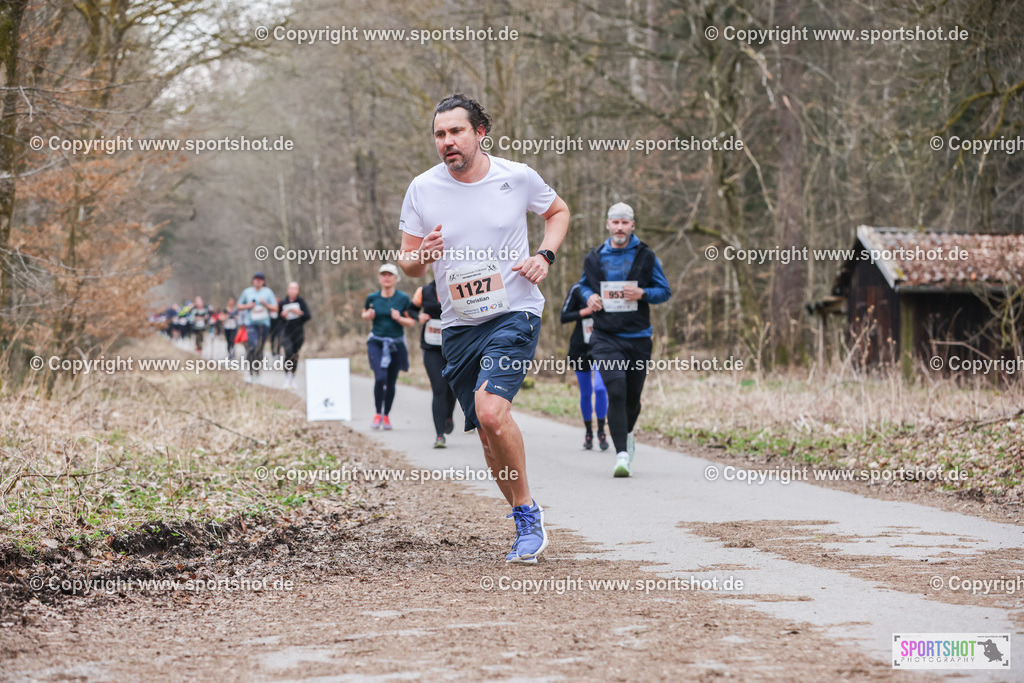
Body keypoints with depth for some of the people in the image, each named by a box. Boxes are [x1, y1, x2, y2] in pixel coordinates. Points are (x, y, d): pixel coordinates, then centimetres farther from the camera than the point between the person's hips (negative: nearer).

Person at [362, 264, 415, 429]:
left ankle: (386, 415, 24)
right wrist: (368, 315, -6)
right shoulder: (372, 298, 1)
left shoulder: (403, 298, -2)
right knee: (380, 378, -17)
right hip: (376, 342, -1)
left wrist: (399, 318, -18)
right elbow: (364, 314, 17)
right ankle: (378, 413, -1)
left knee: (391, 382, 6)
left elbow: (411, 322, 2)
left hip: (396, 344, 1)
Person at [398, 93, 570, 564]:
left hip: (515, 314, -3)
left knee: (491, 410, -24)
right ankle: (526, 524, 23)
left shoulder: (517, 178, -4)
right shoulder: (422, 190, -1)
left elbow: (558, 212, 16)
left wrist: (545, 255, -2)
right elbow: (408, 264, 5)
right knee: (489, 435, 5)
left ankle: (527, 509, -7)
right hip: (458, 326, 3)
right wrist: (422, 256, -18)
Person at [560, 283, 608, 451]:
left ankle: (601, 432, -3)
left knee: (600, 388, -17)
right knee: (585, 393, 8)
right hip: (581, 348, 0)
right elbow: (564, 317, -5)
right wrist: (585, 311, -18)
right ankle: (588, 432, 25)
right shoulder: (578, 289, -3)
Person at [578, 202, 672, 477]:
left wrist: (642, 294, -12)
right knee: (616, 392, -18)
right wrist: (589, 297, 1)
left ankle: (626, 434, 42)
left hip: (638, 337, 1)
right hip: (606, 338, -1)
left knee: (633, 397, 9)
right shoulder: (594, 258, 7)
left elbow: (665, 291, 7)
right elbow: (584, 285, 24)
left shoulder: (646, 257, 3)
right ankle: (621, 455, -17)